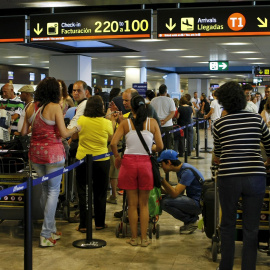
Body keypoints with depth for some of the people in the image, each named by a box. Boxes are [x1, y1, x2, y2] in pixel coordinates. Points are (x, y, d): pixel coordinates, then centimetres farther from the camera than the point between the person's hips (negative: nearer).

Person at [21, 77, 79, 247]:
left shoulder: (31, 107, 4)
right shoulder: (55, 107, -12)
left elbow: (24, 132, 9)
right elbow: (63, 133, -14)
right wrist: (76, 128, 4)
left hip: (36, 152, 6)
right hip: (53, 152, -6)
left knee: (45, 189, 16)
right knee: (53, 190, 1)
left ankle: (51, 229, 25)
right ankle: (46, 235, 1)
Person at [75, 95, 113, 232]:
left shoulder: (81, 120, -8)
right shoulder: (106, 123, -10)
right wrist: (113, 121, 15)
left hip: (82, 159, 0)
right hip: (102, 160, 0)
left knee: (83, 193, 8)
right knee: (100, 193, 13)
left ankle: (83, 224, 9)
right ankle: (99, 223, 20)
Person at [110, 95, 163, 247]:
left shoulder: (126, 123, 0)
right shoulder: (152, 123, 0)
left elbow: (113, 143, -8)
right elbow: (160, 146, -2)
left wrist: (117, 157, 8)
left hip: (129, 162, 0)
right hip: (145, 163, 0)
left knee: (132, 204, 9)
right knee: (144, 204, 11)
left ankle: (134, 238, 15)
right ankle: (144, 238, 13)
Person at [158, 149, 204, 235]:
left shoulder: (187, 171, -21)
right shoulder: (180, 169, 8)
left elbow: (175, 193, -25)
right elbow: (179, 192, 12)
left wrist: (162, 180, -23)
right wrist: (162, 190, 1)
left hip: (199, 204, -10)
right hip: (192, 200, 10)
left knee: (165, 202, -20)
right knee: (164, 198, 8)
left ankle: (192, 221, -4)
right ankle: (192, 218, 9)